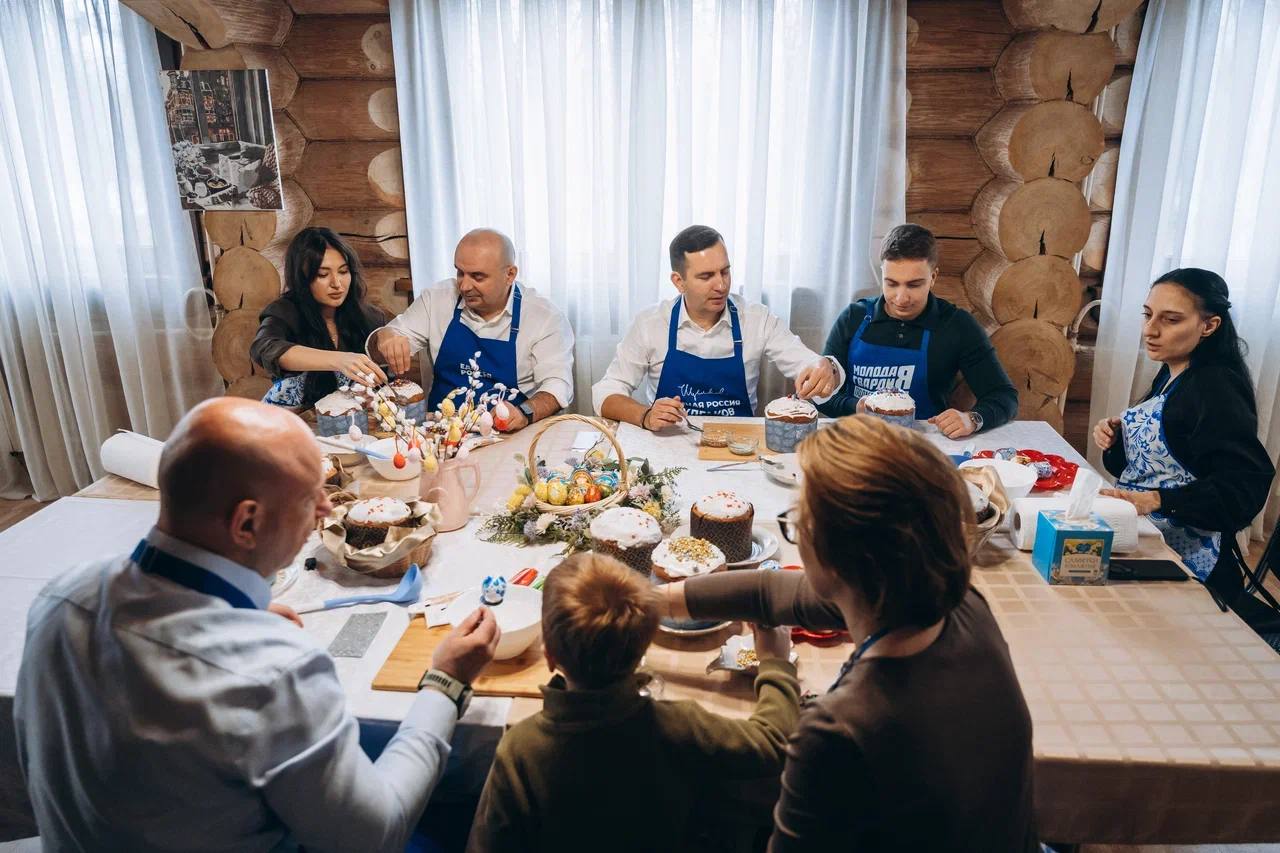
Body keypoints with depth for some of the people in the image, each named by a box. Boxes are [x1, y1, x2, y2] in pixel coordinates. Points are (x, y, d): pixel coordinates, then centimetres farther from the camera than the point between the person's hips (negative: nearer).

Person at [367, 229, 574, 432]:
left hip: (509, 436, -1)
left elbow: (557, 384, -12)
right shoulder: (438, 298, 4)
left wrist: (525, 413, -33)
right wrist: (384, 338, -17)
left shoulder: (545, 316, -6)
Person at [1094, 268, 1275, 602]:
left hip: (1180, 557, -8)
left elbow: (1246, 486, -24)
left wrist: (1156, 500, -32)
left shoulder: (1217, 390, -16)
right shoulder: (1171, 375, 10)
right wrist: (1114, 440, 1)